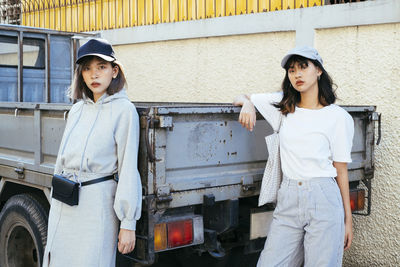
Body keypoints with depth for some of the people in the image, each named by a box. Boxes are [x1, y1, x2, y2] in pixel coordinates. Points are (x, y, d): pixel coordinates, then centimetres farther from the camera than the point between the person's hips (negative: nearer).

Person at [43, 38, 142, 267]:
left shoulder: (123, 110, -7)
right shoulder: (77, 110, 12)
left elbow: (128, 169, -10)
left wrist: (128, 224, -12)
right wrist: (56, 203, 21)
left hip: (97, 204, -6)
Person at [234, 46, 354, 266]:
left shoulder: (338, 117, 0)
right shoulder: (283, 105, 9)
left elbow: (341, 170, 2)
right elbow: (241, 98, 21)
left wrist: (348, 218, 3)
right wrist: (247, 104, -4)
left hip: (324, 200, -3)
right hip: (288, 199, 3)